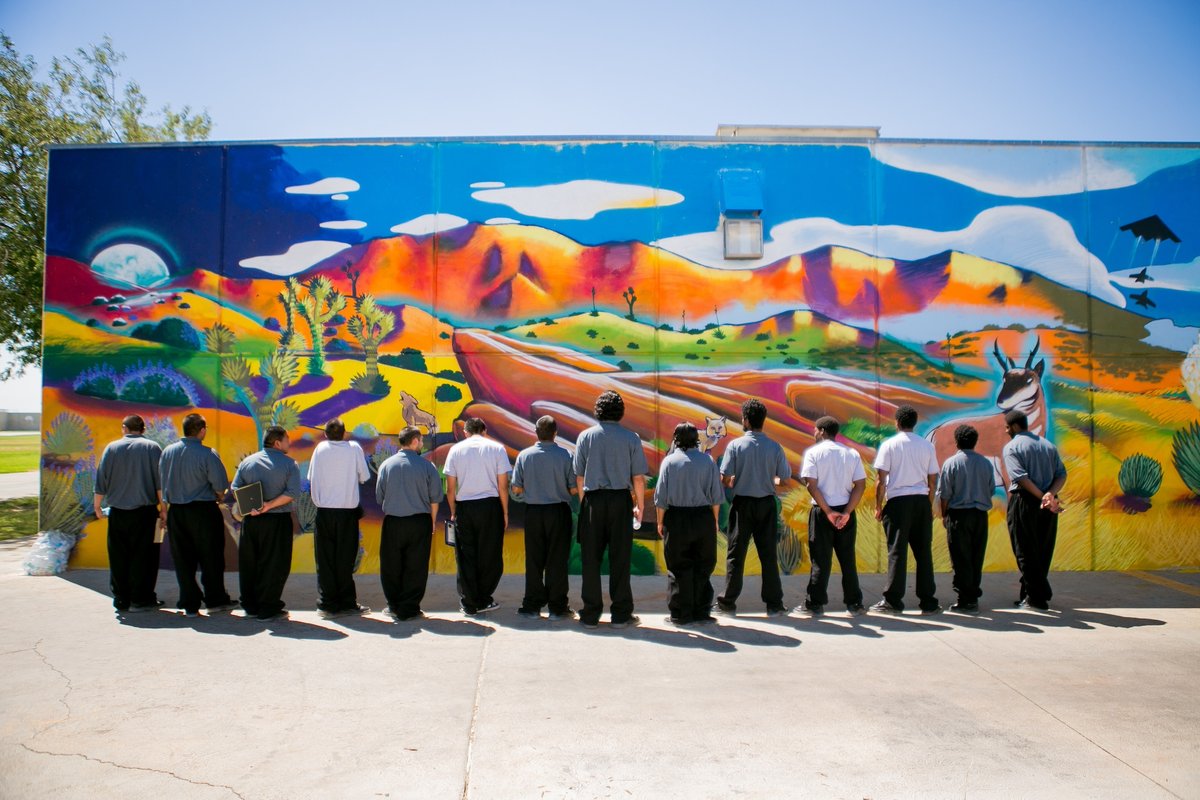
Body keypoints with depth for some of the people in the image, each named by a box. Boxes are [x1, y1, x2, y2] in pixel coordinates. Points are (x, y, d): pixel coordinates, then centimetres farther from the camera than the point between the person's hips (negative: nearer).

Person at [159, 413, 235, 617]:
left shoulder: (167, 451, 3)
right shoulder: (207, 454, -13)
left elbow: (161, 482, 11)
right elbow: (220, 486, -12)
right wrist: (217, 497, 9)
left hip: (175, 511, 5)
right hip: (203, 511, -4)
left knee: (183, 560, 9)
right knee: (210, 558, 8)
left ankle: (189, 604, 13)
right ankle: (215, 599, 15)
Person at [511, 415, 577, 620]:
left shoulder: (524, 455, -4)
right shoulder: (565, 455, -9)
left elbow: (516, 489, -1)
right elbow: (574, 489, -7)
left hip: (533, 512, 2)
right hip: (558, 511, -2)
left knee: (533, 560, 9)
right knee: (557, 560, 5)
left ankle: (532, 606, 14)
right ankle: (557, 607, 9)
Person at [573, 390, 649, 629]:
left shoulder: (586, 436, 3)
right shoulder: (630, 438, 0)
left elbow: (579, 476, 4)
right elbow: (638, 477, 0)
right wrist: (639, 505, 11)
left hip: (592, 499, 1)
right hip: (620, 499, -1)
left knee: (591, 558, 7)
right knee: (619, 558, 5)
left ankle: (591, 614, 13)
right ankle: (621, 614, 9)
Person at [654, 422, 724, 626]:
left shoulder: (669, 461, -4)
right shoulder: (708, 461, 0)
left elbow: (661, 497, -4)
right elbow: (716, 496, 2)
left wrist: (660, 522, 6)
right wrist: (715, 520, 14)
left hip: (676, 519, -1)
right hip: (703, 518, 2)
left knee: (679, 568, 5)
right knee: (702, 567, 11)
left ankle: (681, 613, 9)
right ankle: (701, 611, 14)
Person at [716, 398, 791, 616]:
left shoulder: (735, 445, -9)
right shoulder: (774, 447, -4)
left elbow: (725, 478, -11)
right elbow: (785, 479, 0)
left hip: (742, 504, -1)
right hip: (766, 504, 2)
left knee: (736, 554, 6)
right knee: (768, 554, 8)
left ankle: (728, 602, 12)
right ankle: (774, 603, 11)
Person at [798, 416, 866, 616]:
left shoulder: (813, 452, -4)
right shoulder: (852, 454, 6)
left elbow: (811, 485, -13)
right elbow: (861, 485, -2)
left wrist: (828, 512, -11)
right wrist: (846, 512, -6)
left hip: (821, 512, -3)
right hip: (845, 511, 3)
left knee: (820, 560, 4)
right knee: (848, 559, 12)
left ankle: (815, 604, 8)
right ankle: (854, 604, 16)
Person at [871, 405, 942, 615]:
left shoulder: (889, 444, -3)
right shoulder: (927, 446, 7)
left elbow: (881, 480, -5)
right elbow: (933, 480, 9)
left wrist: (878, 505, 3)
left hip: (898, 501, -3)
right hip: (922, 500, 3)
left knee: (897, 551, 0)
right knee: (923, 551, 8)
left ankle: (893, 601, 1)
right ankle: (928, 601, 11)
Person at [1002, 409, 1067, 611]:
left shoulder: (1011, 447, -5)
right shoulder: (1048, 445, 12)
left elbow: (1021, 477, -19)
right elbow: (1062, 474, 1)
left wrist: (1042, 498, -22)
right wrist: (1050, 494, -11)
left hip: (1024, 502, -6)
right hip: (1048, 506, 6)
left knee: (1026, 551, 1)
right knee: (1043, 551, 14)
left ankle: (1036, 597, 1)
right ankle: (1030, 595, 21)